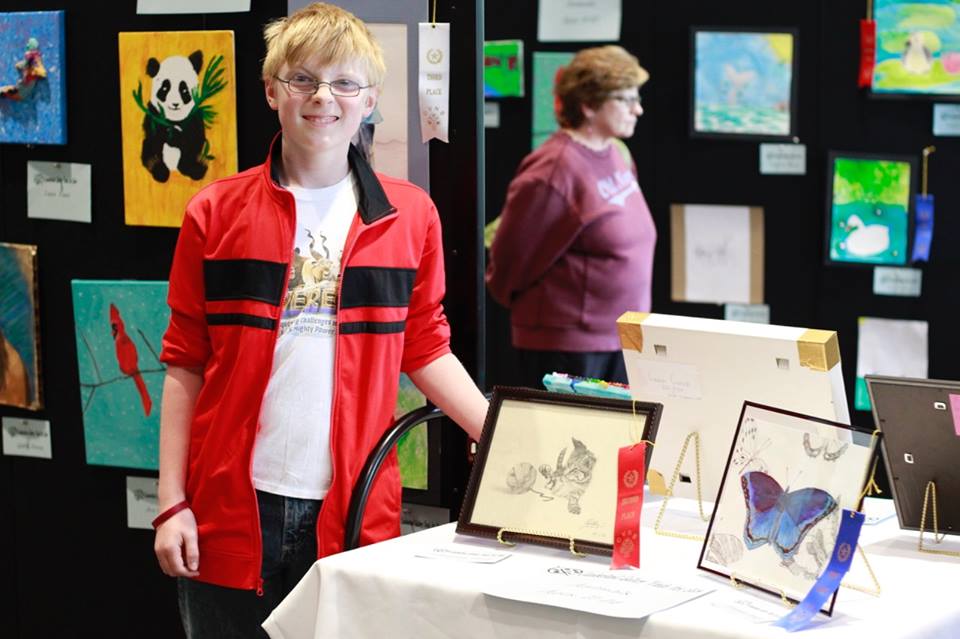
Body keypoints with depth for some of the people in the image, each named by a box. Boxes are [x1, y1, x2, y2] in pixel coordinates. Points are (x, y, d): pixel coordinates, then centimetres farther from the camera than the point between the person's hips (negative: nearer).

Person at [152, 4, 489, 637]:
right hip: (233, 507, 0)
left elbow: (426, 349, 11)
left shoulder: (410, 216, 5)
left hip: (353, 510, 0)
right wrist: (173, 502, 0)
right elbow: (186, 367, 5)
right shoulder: (217, 213, 3)